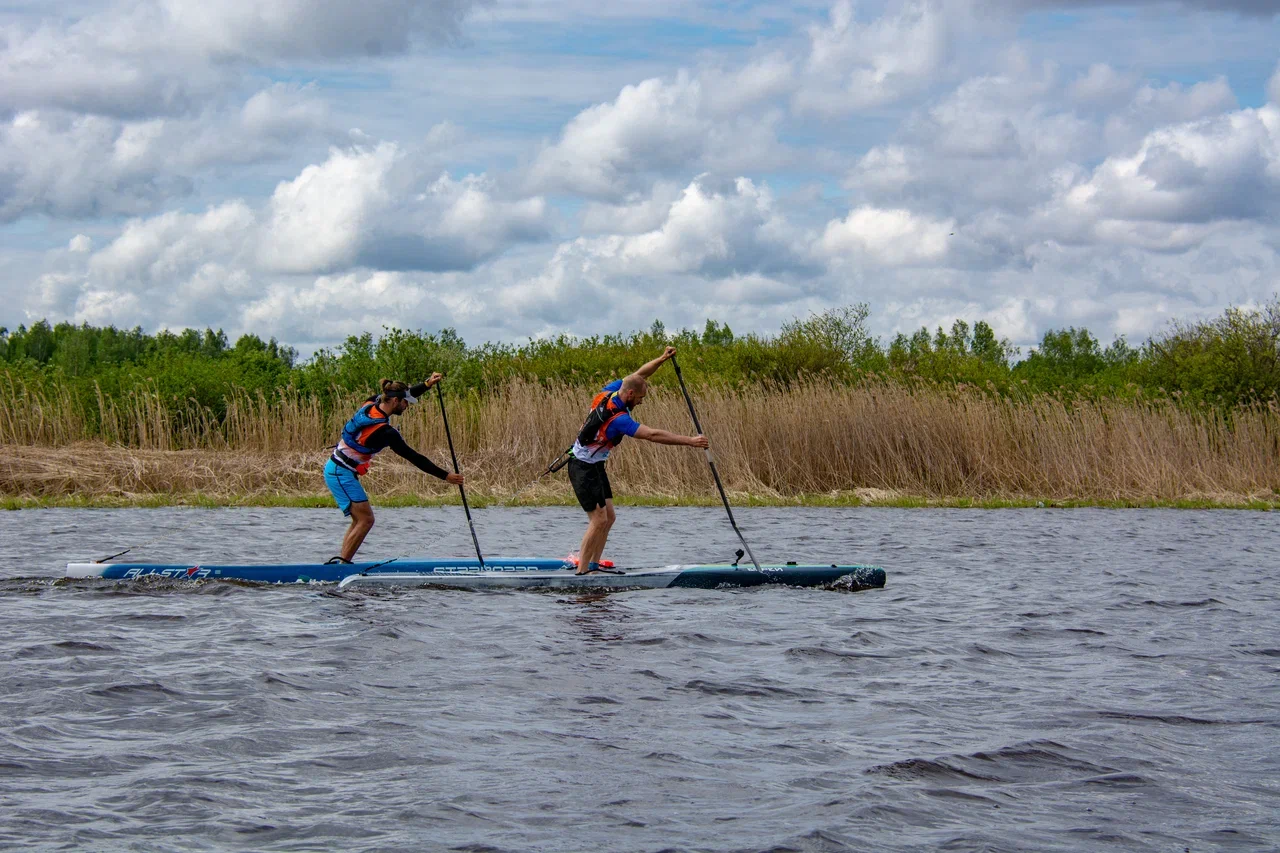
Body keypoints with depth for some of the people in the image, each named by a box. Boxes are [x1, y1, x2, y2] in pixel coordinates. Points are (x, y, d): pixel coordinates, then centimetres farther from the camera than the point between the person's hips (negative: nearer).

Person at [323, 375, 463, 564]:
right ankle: (341, 564, -15)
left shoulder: (370, 405, 1)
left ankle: (340, 561, 8)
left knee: (359, 520, 11)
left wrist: (427, 384, 21)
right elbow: (414, 458, -18)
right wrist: (445, 476, -13)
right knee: (365, 519, -11)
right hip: (342, 474, -9)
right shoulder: (385, 431, -22)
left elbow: (403, 394, 22)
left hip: (334, 469, 9)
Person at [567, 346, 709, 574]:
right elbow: (653, 435, -33)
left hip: (594, 466, 10)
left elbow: (638, 375, 9)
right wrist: (690, 441, -31)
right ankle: (581, 573, -10)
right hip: (584, 469, -10)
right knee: (598, 520, -12)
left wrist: (662, 359, -5)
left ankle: (593, 566, 11)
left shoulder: (609, 391, -4)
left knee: (608, 517, 8)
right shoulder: (618, 418, -28)